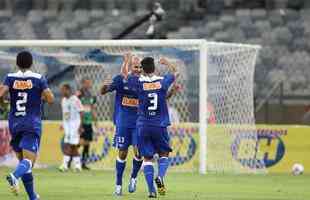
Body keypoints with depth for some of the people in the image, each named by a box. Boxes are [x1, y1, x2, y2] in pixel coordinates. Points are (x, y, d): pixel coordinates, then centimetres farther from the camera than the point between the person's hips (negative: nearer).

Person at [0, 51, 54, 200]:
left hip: (14, 125, 3)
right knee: (28, 160, -11)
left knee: (22, 159, 15)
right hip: (32, 125, -3)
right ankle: (14, 177, -43)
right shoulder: (39, 79, -2)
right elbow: (50, 99, -7)